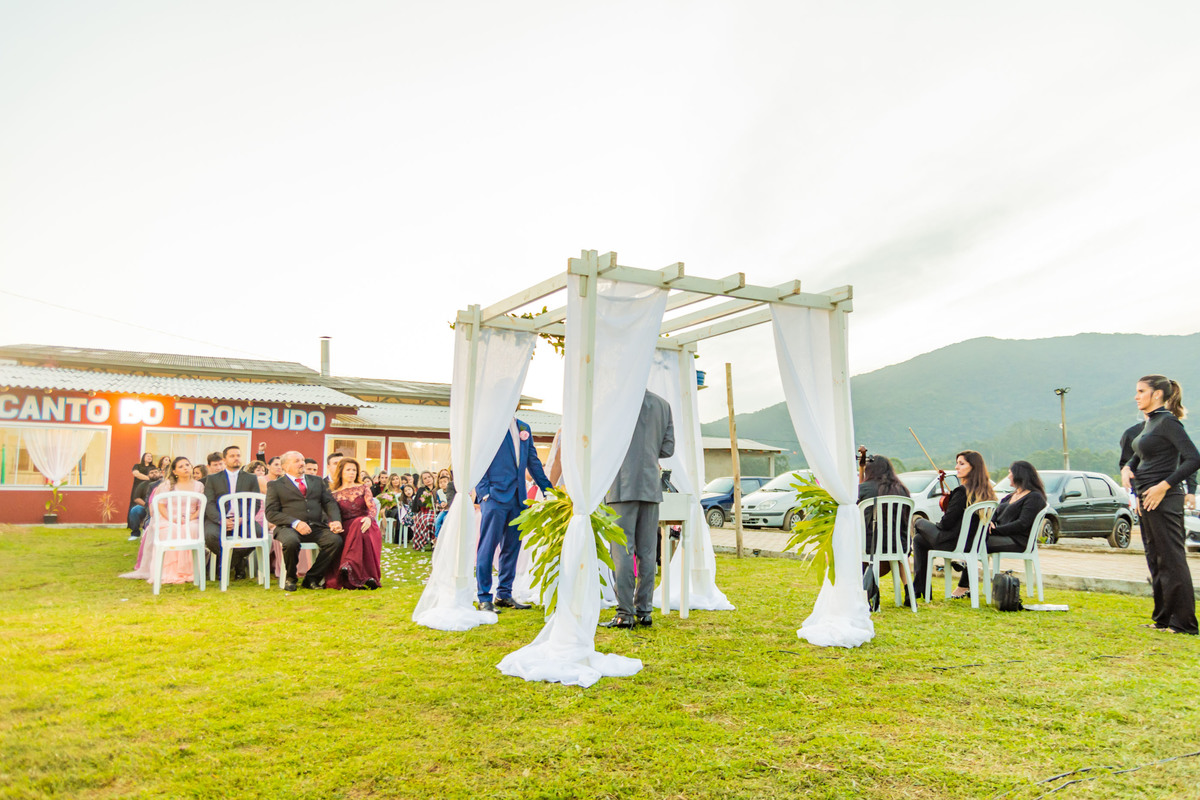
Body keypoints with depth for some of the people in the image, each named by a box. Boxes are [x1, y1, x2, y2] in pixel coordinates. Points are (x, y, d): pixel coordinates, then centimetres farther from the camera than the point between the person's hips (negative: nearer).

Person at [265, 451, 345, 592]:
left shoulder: (317, 481, 21)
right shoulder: (275, 485, 9)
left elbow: (330, 503, 14)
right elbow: (271, 513, -1)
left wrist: (335, 520, -8)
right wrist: (295, 523, -17)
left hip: (316, 527, 3)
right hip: (288, 527, -3)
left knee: (336, 540, -26)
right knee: (291, 542, -37)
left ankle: (312, 577, -9)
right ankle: (290, 578, -8)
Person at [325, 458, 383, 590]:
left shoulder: (363, 488, 16)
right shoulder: (335, 494, 17)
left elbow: (373, 507, 2)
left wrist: (369, 518, -22)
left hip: (363, 524, -1)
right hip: (346, 529, 1)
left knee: (358, 523, -38)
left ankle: (349, 565, -53)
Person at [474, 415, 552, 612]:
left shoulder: (524, 428, 15)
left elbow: (533, 461, 19)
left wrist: (549, 490, 15)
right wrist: (484, 492, -14)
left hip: (518, 498, 6)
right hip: (495, 496, -6)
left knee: (512, 547, 10)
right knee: (488, 546, -3)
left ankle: (504, 594, 19)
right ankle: (484, 598, 3)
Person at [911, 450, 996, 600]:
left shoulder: (963, 491, -22)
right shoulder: (986, 491, 3)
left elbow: (947, 523, -18)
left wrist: (938, 523, 2)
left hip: (954, 543, -8)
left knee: (919, 523, 18)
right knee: (919, 539, 24)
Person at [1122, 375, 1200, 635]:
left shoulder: (1167, 421, -13)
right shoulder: (1150, 422, 14)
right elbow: (1138, 457, 25)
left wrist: (1164, 486, -22)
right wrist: (1127, 469, 3)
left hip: (1163, 500, -10)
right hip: (1146, 499, 10)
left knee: (1172, 560, -4)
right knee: (1156, 561, 14)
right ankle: (1163, 619, 23)